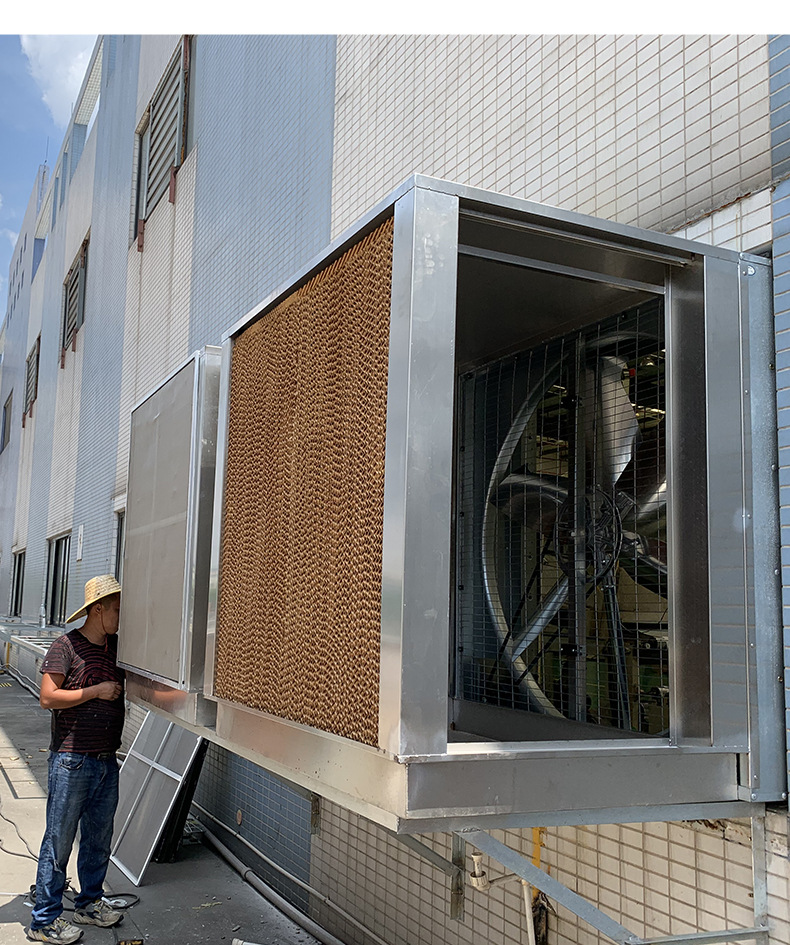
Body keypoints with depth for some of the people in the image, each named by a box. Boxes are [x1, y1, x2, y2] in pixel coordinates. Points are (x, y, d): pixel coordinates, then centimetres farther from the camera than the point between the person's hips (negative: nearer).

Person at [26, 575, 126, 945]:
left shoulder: (118, 646, 10)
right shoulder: (67, 646, -9)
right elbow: (48, 697, -15)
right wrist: (96, 691, -15)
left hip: (107, 760, 7)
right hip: (71, 761, -6)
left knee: (99, 837, 15)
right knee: (59, 840, 1)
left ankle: (89, 903, 31)